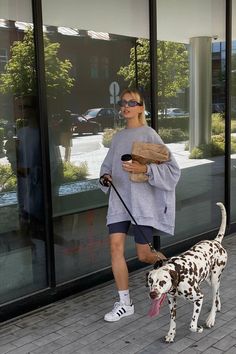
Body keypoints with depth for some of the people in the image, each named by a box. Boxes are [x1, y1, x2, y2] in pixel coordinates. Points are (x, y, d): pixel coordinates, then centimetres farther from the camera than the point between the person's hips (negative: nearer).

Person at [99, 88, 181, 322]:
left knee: (143, 255, 1)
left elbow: (172, 168, -9)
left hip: (142, 202, -5)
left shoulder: (148, 134, -4)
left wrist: (145, 169, -22)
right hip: (118, 202, 5)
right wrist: (105, 177, -1)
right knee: (116, 247, -5)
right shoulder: (118, 137, 13)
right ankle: (124, 303, 8)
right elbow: (107, 165, 21)